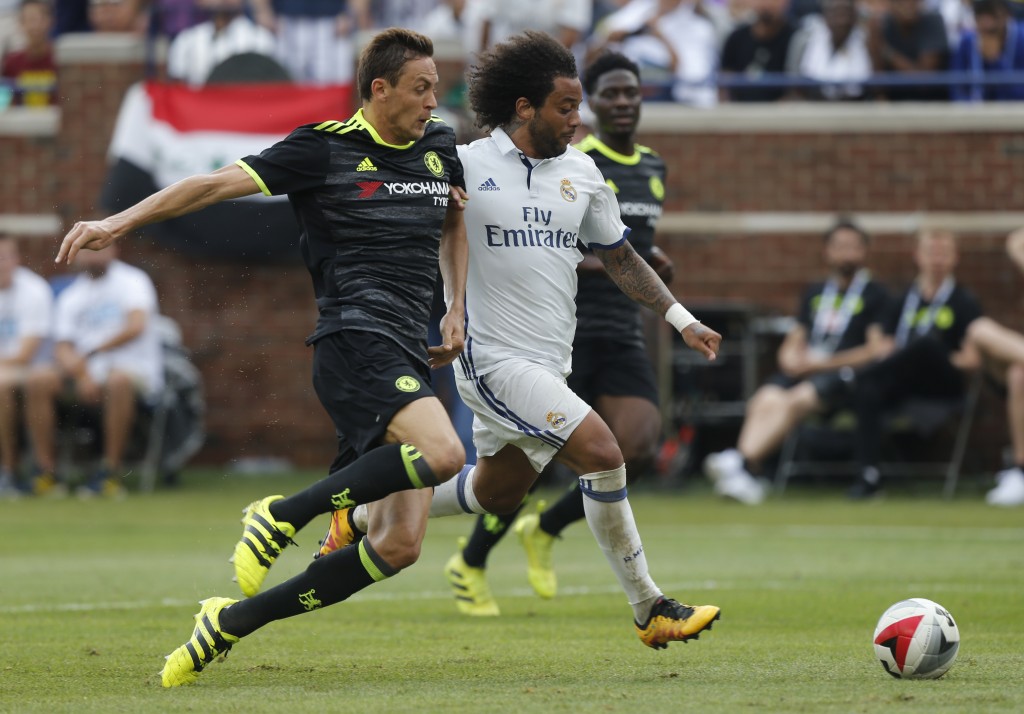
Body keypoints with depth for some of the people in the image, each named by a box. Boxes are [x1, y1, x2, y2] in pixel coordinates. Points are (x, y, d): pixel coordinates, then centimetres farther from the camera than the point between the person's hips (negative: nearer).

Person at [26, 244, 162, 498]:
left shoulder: (132, 280, 1)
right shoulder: (70, 296, 13)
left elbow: (136, 326, -16)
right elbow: (62, 348, 5)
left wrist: (91, 353, -13)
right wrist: (81, 373, -17)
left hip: (134, 368, -4)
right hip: (88, 373, 4)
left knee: (118, 380, -39)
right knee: (38, 380, -19)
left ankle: (110, 472, -33)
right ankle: (47, 472, -20)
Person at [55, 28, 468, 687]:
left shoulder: (440, 147, 17)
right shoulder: (325, 149, -2)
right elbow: (219, 183, -3)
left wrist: (457, 310, 25)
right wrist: (119, 223, -10)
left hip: (409, 357, 7)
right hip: (353, 341, -7)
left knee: (400, 546, -5)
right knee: (443, 453, -34)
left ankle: (233, 621, 6)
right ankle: (284, 516, -15)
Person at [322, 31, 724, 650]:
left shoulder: (582, 173, 8)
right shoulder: (464, 167, -9)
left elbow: (620, 257, 17)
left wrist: (682, 320, 11)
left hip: (549, 366, 8)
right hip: (495, 359, -8)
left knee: (496, 495, 18)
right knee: (602, 452, -19)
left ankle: (360, 518, 39)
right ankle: (650, 610, -11)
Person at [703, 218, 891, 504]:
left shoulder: (874, 295, 9)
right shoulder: (814, 293, 27)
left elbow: (876, 351, -2)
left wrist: (820, 363, -6)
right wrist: (791, 358, 1)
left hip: (841, 374, -4)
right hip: (803, 372, 4)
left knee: (794, 401, -35)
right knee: (764, 401, -30)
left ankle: (744, 463, -50)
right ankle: (743, 474, -51)